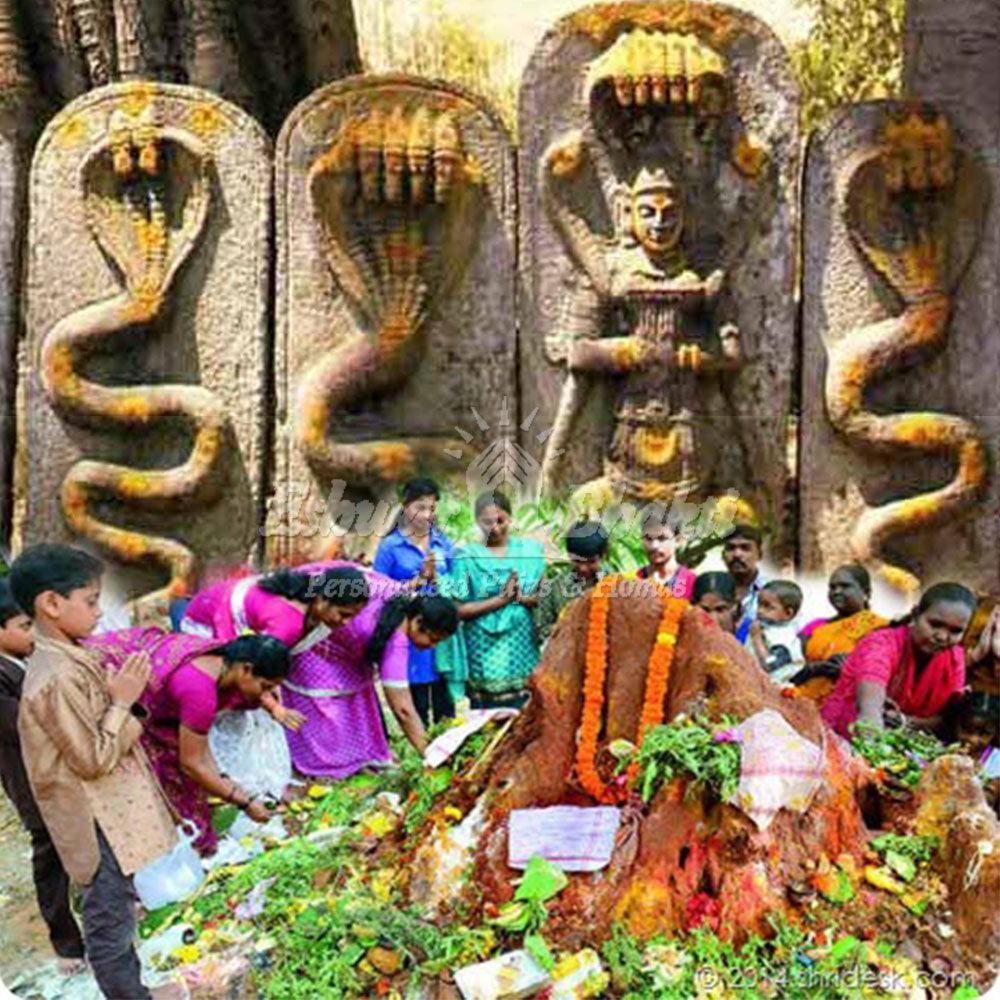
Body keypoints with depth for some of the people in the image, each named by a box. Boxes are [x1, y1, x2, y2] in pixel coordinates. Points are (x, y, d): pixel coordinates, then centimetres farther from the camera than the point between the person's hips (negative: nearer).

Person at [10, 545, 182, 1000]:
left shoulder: (66, 658, 4)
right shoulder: (60, 680, -27)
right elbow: (94, 760, -22)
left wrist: (118, 695, 5)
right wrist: (122, 702, -18)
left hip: (110, 811, 10)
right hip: (99, 822, -10)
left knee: (115, 911, 27)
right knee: (110, 920, 5)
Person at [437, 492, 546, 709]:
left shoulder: (530, 550, 9)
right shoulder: (466, 557, 1)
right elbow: (458, 609, -6)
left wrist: (521, 597, -12)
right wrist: (500, 600, -12)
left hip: (523, 648, 2)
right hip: (485, 655, -2)